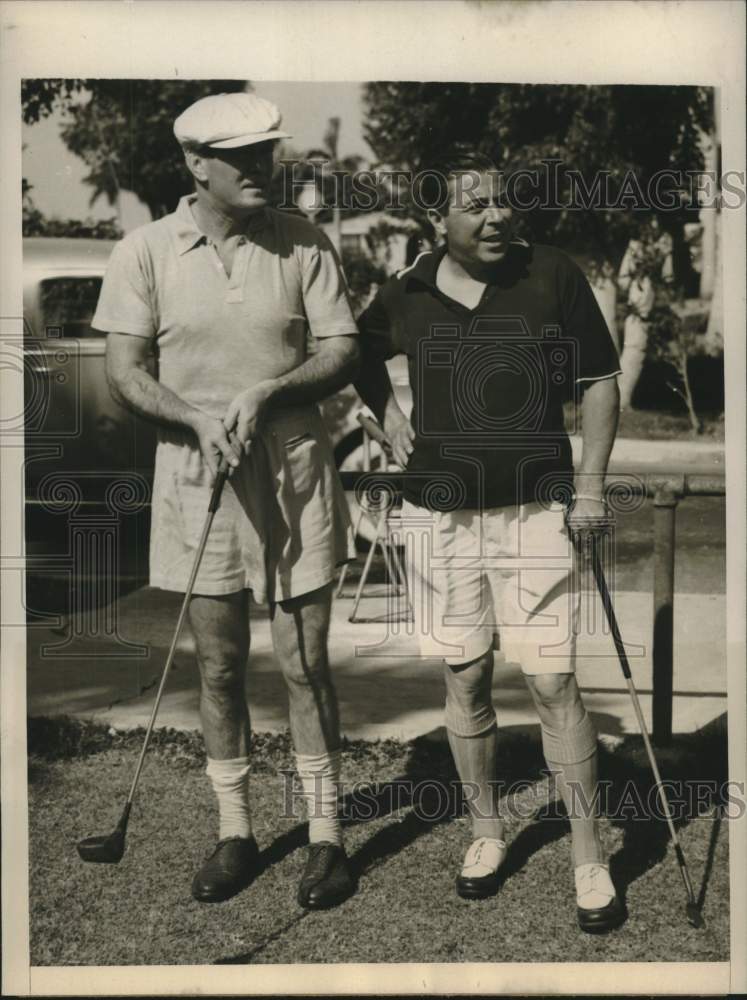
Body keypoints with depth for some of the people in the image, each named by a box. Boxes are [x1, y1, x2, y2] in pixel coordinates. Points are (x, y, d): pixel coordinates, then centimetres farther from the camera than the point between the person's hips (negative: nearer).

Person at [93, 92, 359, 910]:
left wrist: (268, 391, -17)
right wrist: (199, 419, -20)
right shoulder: (146, 251, -1)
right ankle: (234, 832, 25)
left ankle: (325, 833, 18)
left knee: (304, 664, 3)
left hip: (293, 473, -1)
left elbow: (342, 351, -1)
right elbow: (124, 369, -3)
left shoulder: (302, 242, -1)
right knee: (218, 666, 10)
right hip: (195, 475, 1)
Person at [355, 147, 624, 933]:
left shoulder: (553, 275, -4)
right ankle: (486, 832, 29)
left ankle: (589, 856, 12)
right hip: (439, 515, 2)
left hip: (534, 512, -2)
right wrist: (385, 414, 7)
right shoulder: (404, 295, 2)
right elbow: (360, 354, 24)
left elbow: (600, 381, 3)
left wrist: (591, 482, -4)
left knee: (553, 683, -2)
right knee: (464, 681, 10)